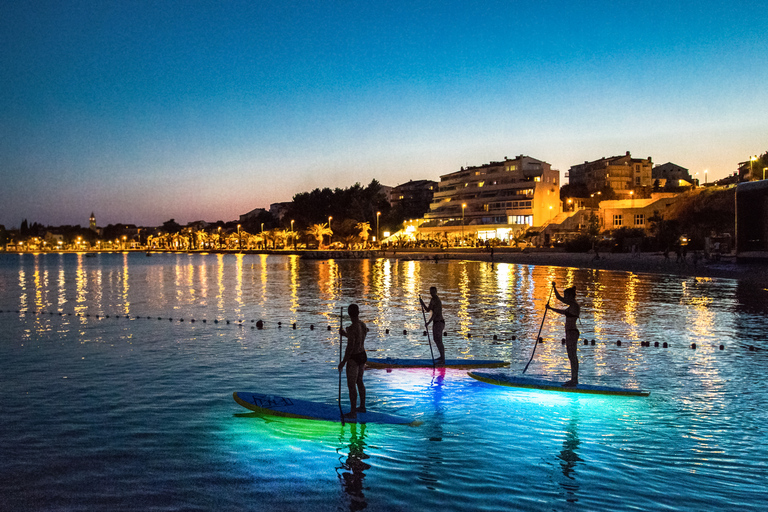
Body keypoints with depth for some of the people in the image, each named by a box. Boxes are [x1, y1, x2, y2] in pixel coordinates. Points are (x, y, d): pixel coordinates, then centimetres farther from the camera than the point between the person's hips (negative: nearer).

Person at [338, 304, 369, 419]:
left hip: (354, 359, -8)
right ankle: (362, 406, 36)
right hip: (363, 355, 8)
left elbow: (350, 347, -25)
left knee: (351, 385, 4)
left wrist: (343, 362, -17)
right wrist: (345, 334, 23)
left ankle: (353, 412, 13)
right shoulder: (363, 325, 0)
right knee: (359, 381, 23)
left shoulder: (352, 328, -26)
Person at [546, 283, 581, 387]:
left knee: (572, 356, -7)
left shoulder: (574, 305, -14)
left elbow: (559, 298, -20)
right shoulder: (573, 306, 15)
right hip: (571, 333, 11)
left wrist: (554, 287, -8)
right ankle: (574, 379, 22)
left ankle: (574, 381, -4)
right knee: (572, 357, 15)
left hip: (571, 333, -11)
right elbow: (563, 312, 32)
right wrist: (550, 308, 32)